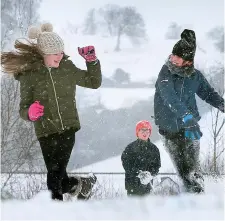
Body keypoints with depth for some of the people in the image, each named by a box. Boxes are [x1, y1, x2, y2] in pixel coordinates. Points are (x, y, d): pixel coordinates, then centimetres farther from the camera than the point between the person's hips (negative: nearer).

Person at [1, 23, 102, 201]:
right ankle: (80, 184, 28)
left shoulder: (67, 68, 3)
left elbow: (94, 82, 16)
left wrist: (92, 61, 1)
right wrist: (30, 113, -27)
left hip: (68, 128, 1)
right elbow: (23, 107, -4)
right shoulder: (29, 74, -6)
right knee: (55, 173, 0)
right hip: (46, 131, -1)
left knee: (57, 173, -9)